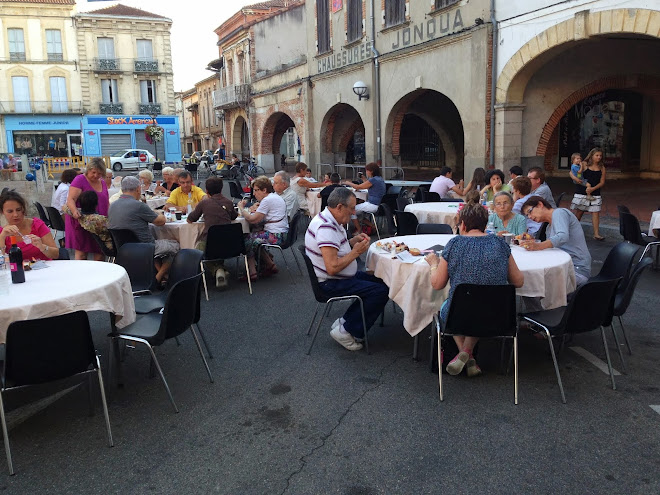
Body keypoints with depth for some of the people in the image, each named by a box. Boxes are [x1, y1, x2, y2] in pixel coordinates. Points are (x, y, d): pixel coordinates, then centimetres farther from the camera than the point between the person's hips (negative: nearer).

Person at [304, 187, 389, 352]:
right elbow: (332, 268, -31)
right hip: (330, 284, -11)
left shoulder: (329, 220, 7)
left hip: (338, 277, 11)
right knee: (381, 291, -16)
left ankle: (344, 321, 13)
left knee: (380, 281, 12)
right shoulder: (326, 228, -26)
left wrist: (353, 241, 3)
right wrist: (356, 252, -19)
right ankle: (346, 332, -5)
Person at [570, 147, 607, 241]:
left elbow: (602, 182, 5)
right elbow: (573, 174, -3)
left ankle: (596, 234, 2)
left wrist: (593, 188, -13)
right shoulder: (584, 164, 0)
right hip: (581, 193, -3)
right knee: (578, 213, 3)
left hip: (595, 194, 3)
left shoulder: (602, 168, 9)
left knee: (595, 212, -1)